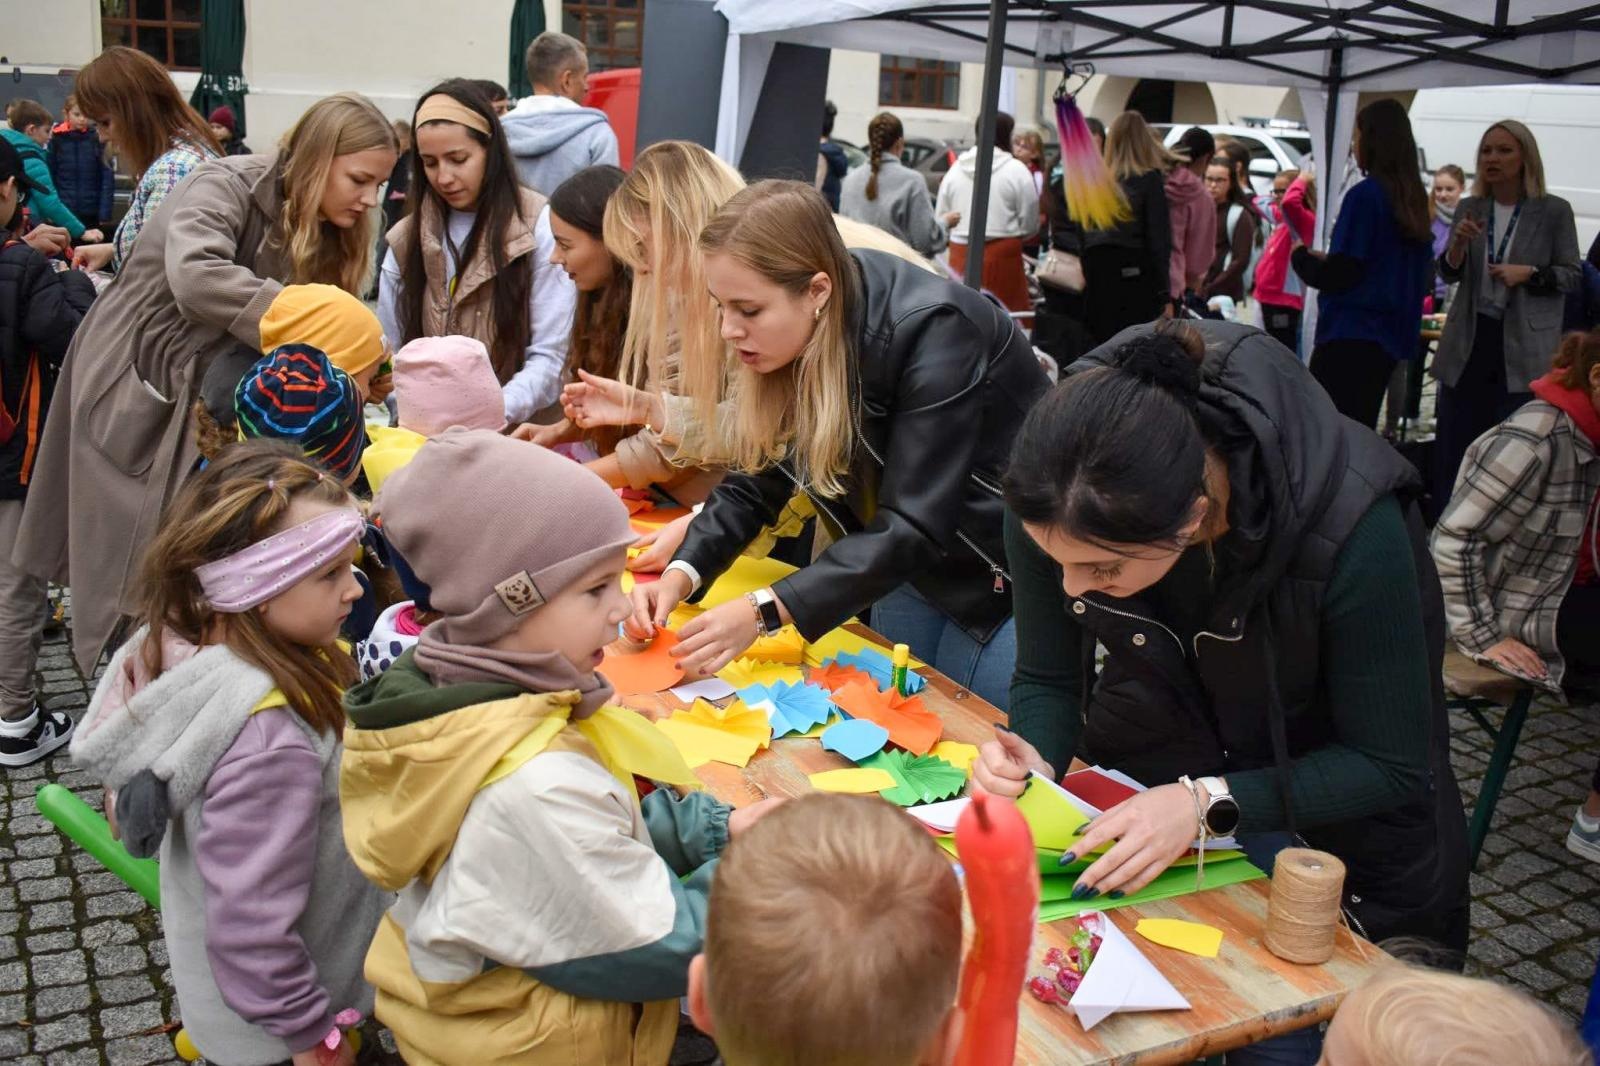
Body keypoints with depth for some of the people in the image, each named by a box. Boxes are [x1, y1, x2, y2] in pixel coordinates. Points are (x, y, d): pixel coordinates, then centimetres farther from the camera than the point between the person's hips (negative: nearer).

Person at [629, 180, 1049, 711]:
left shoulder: (932, 331, -31)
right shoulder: (794, 342, -9)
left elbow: (913, 527, -34)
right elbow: (755, 481, -3)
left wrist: (765, 611, -39)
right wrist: (681, 574, -20)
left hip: (1010, 575, -6)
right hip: (914, 570, 6)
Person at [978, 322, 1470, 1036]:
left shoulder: (1353, 525, -37)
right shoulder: (1052, 505, -27)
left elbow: (1392, 767, -24)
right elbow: (1045, 681, -10)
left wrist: (1210, 803, -36)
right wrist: (1033, 757, -32)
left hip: (1328, 805, -2)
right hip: (1147, 757, 3)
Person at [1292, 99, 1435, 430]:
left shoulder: (1365, 195, -12)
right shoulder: (1413, 199, 11)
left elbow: (1337, 275, -15)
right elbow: (1425, 278, 19)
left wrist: (1301, 256, 5)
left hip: (1350, 337, -8)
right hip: (1390, 338, 8)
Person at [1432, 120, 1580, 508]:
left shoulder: (1554, 211, -4)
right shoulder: (1469, 208, 6)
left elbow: (1572, 275, 0)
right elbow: (1448, 274, 3)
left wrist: (1528, 273, -16)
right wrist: (1459, 243, -17)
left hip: (1523, 345, -3)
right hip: (1469, 339, 3)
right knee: (1453, 445, 7)